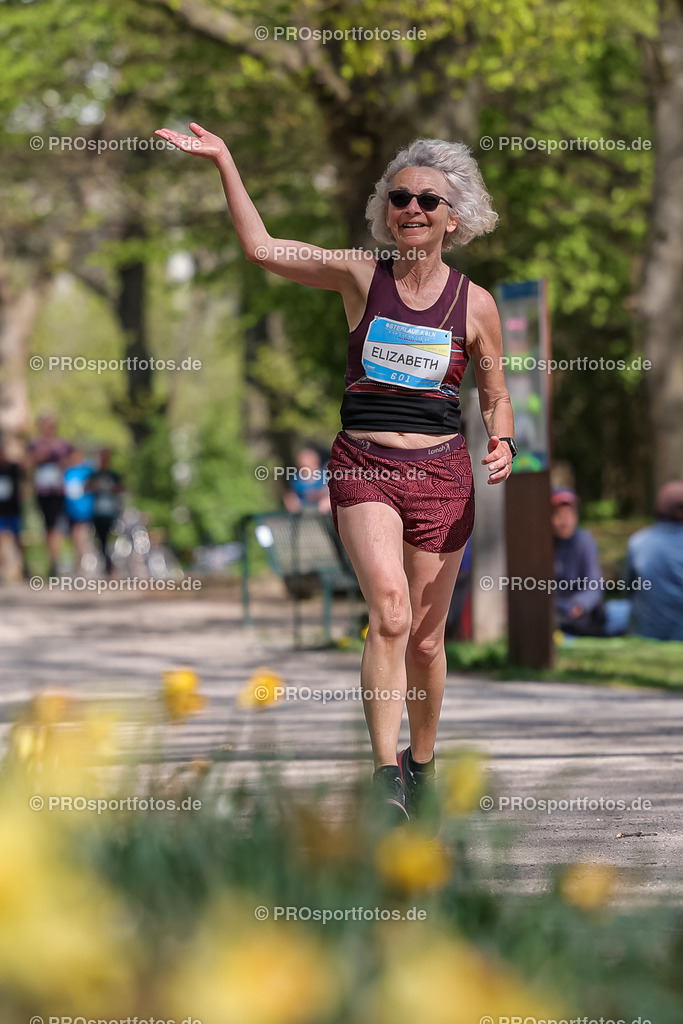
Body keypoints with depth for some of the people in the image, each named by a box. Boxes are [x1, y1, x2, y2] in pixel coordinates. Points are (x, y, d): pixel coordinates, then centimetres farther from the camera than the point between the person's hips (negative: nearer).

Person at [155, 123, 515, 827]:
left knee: (425, 639, 10)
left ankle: (422, 764, 33)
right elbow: (261, 248, -6)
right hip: (363, 469, -1)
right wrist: (223, 161, -11)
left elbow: (495, 397, 13)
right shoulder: (361, 275, 0)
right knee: (390, 614, -24)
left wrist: (501, 442, -8)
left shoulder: (474, 305, 2)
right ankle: (385, 771, -22)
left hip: (441, 476, 1)